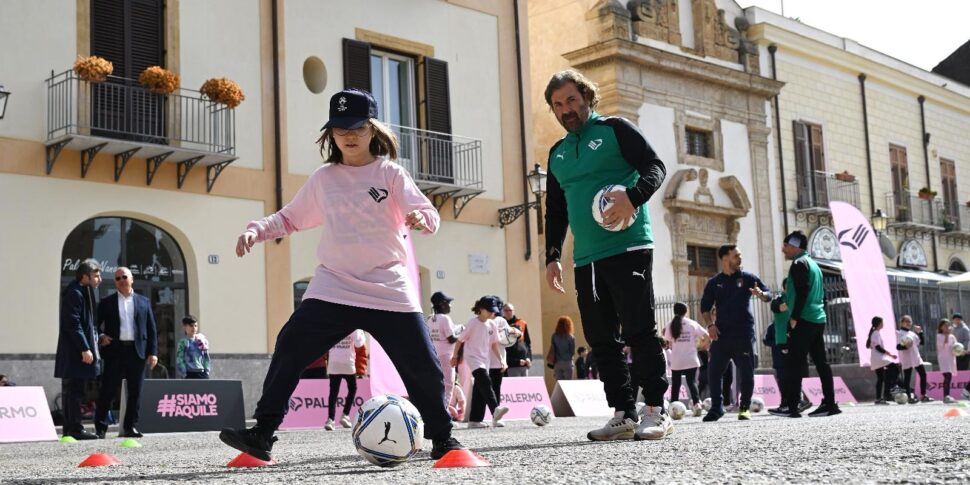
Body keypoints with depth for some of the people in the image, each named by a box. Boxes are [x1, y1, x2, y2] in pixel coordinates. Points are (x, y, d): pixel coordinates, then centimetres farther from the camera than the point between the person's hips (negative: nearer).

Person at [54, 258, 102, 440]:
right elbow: (73, 324, -21)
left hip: (78, 351, 10)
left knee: (73, 391, 12)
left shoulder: (84, 292, 17)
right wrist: (85, 349, -23)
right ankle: (75, 429, -5)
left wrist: (96, 337, 14)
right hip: (75, 352, -10)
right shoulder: (74, 293, -14)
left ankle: (70, 429, 16)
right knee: (74, 391, -7)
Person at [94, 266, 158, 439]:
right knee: (108, 391, -2)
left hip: (137, 351, 2)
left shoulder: (144, 302, 12)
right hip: (114, 351, -2)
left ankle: (130, 426, 10)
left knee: (135, 391, 3)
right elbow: (96, 324, 10)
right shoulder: (107, 302, 9)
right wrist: (100, 337, -10)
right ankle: (100, 427, 3)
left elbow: (151, 329, 9)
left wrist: (153, 352, 1)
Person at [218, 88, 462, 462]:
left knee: (423, 365, -1)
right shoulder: (322, 179, 10)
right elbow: (290, 218, 20)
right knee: (290, 349, -13)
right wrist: (256, 230, 3)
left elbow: (429, 216, -8)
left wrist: (421, 217, -32)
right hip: (333, 288, 2)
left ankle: (442, 438, 18)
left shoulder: (391, 174, 2)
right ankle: (263, 433, -7)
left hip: (390, 291, -2)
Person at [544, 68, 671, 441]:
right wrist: (552, 255, 13)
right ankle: (623, 413, 8)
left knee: (639, 331, -8)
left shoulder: (615, 130, 3)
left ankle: (655, 411, -2)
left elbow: (655, 167, -6)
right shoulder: (557, 153, 20)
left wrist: (632, 197, -25)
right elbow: (555, 211, 23)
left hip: (628, 248, -6)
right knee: (601, 339, 4)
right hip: (585, 258, 7)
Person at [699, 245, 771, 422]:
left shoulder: (748, 278, 6)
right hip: (721, 333, 1)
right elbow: (705, 307, 11)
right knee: (713, 371, -2)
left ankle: (745, 407, 10)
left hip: (744, 334, -1)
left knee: (746, 372, -3)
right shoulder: (714, 283, 9)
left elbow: (768, 294, 1)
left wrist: (760, 294, -22)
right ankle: (716, 407, 11)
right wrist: (710, 324, -6)